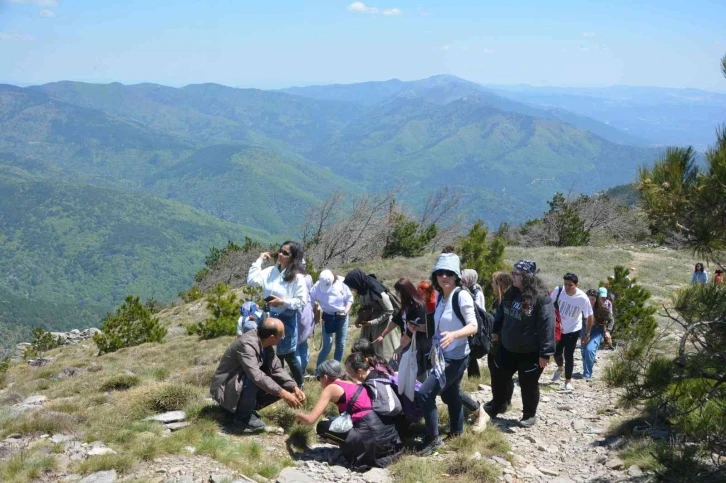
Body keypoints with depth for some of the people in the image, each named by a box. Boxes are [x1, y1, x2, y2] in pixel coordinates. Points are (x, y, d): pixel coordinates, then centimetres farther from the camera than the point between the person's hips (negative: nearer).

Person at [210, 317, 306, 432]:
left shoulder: (265, 344, -5)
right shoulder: (247, 344, -30)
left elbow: (277, 369, -1)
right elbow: (256, 376, -40)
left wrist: (294, 388, -14)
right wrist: (282, 393, -40)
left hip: (245, 386, 8)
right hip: (226, 390, -8)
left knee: (281, 386, -1)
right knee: (253, 380, -35)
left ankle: (244, 406, 8)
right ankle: (242, 419, -15)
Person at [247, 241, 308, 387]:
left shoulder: (297, 277, -12)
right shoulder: (271, 271, 2)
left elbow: (302, 301, -14)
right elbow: (252, 280, -6)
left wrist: (282, 302, -22)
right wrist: (259, 260, -3)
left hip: (287, 318, -5)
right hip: (270, 317, 5)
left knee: (289, 355, 5)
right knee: (274, 354, 16)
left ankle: (299, 386, 24)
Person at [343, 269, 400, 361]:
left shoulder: (377, 292, -27)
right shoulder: (362, 289, -6)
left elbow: (389, 311, -18)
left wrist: (373, 322, -19)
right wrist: (359, 318, -5)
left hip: (383, 324, -7)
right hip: (369, 324, 7)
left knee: (384, 353, 1)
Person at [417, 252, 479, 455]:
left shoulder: (462, 295, -16)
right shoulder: (440, 297, 7)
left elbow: (473, 326, -21)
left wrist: (453, 335, -37)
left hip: (456, 357, -8)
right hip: (443, 356, 8)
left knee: (425, 393, -14)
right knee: (450, 394, 22)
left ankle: (433, 439, -2)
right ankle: (456, 431, 40)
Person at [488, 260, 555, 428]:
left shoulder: (541, 298, -22)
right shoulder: (511, 294, 1)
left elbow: (547, 325, -22)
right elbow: (501, 313, 17)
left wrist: (545, 352, -22)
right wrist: (495, 330, 20)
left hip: (530, 352, -7)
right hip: (507, 348, 7)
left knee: (528, 384, 9)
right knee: (498, 377, 17)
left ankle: (530, 414, 29)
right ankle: (498, 405, 40)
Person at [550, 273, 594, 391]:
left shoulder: (582, 298, -26)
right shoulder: (558, 291, -21)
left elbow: (589, 316, -13)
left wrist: (587, 334, -9)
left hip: (573, 330, -3)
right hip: (558, 329, 3)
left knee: (568, 355, -1)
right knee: (556, 352, 15)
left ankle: (568, 381, 18)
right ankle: (560, 368, 48)